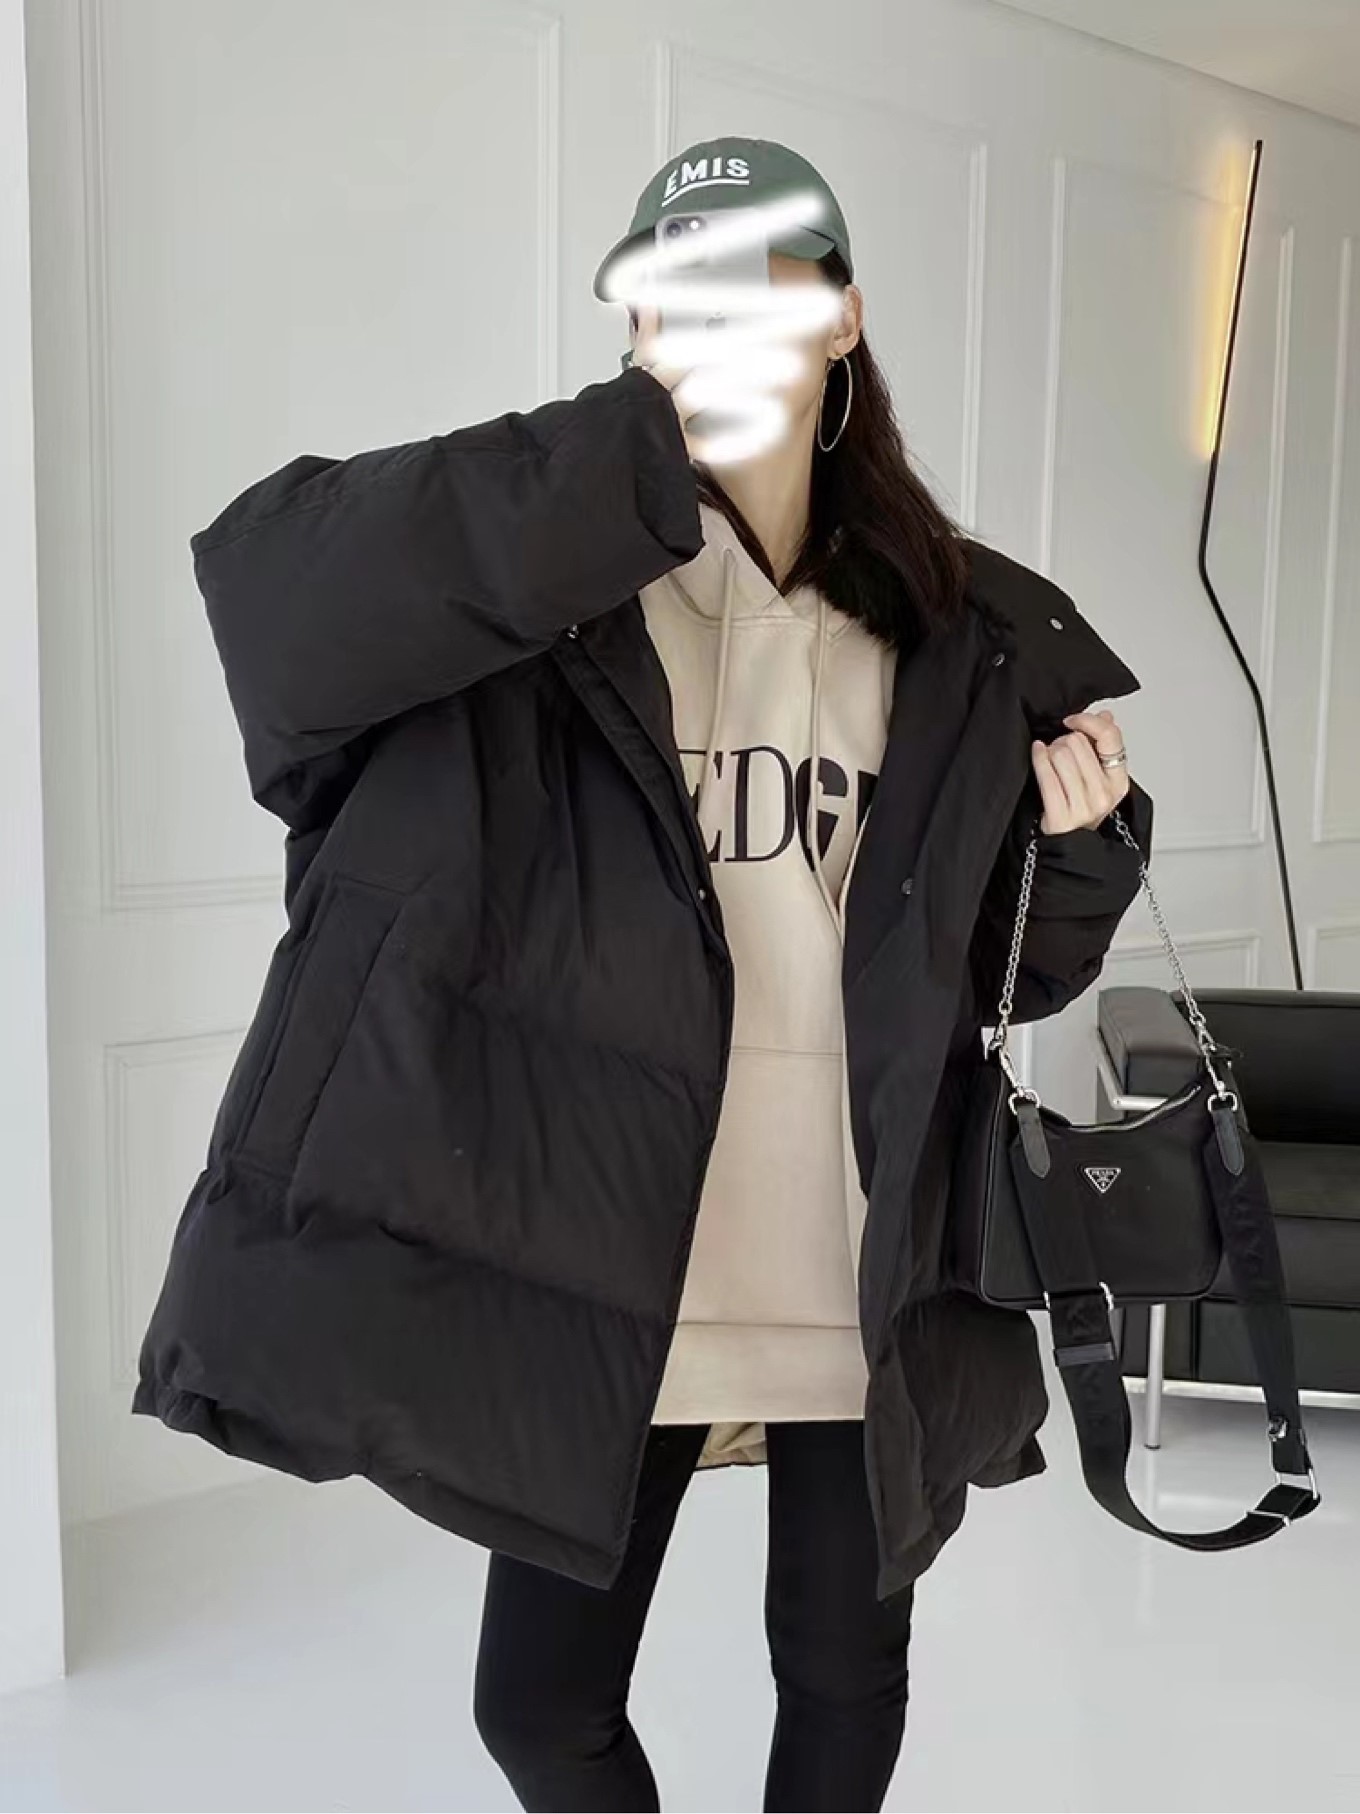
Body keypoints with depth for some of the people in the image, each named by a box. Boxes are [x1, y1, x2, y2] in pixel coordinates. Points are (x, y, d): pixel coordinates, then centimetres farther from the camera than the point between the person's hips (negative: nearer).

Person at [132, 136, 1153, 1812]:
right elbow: (267, 575, -24)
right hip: (603, 1265, -2)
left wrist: (1085, 844, -10)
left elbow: (1007, 970, 12)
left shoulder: (954, 636, 4)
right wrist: (650, 444, -28)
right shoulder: (546, 590, -4)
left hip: (867, 1277, 3)